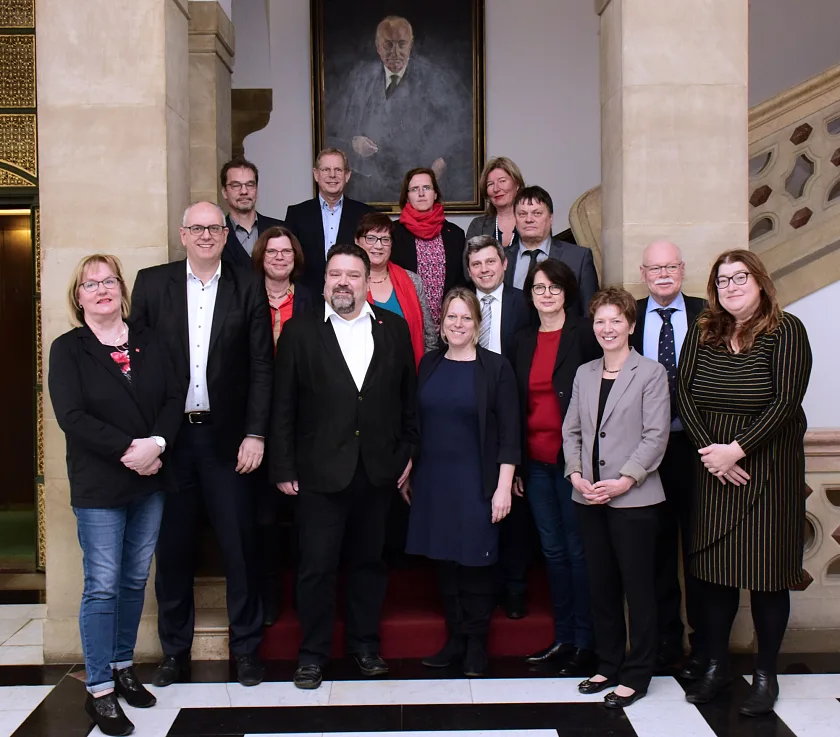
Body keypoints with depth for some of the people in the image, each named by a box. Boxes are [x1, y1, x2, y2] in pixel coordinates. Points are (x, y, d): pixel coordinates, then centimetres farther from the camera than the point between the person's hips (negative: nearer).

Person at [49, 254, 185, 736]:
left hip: (151, 480, 4)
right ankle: (100, 690, 8)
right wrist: (128, 449, -19)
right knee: (102, 586, -2)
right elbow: (72, 416, -12)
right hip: (99, 485, -4)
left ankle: (123, 666, 27)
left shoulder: (149, 342, 8)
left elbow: (174, 398, 1)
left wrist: (156, 444, -17)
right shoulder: (68, 349, -2)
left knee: (136, 580, 11)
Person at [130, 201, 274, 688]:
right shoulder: (152, 282, 6)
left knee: (240, 546, 4)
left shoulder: (249, 287, 3)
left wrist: (255, 433, -6)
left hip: (227, 436, -1)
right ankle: (176, 650, 24)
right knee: (173, 547, 10)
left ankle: (246, 648, 19)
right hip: (168, 435, 1)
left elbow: (262, 367, 1)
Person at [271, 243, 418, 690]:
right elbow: (284, 406, -2)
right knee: (317, 565, 3)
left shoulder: (393, 328, 6)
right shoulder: (299, 331, -1)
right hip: (321, 471, -2)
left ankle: (365, 644, 29)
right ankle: (313, 653, 18)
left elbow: (408, 396, 9)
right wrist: (283, 468, -5)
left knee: (368, 560, 13)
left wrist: (408, 453, 5)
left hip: (378, 469, 2)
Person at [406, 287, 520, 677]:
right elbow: (416, 422, 12)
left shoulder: (496, 367, -4)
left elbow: (509, 433, -7)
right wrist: (408, 474, 11)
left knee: (476, 561, 2)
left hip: (476, 483, -4)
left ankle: (476, 644, 17)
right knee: (445, 560, 9)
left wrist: (504, 486, -12)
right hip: (433, 480, 4)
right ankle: (456, 638, 22)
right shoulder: (429, 364, 8)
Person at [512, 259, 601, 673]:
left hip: (572, 459, -5)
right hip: (536, 461, 5)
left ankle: (586, 643, 11)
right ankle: (563, 636, 22)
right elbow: (518, 403, 12)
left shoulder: (584, 334, -4)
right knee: (552, 549, 12)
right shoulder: (524, 340, 12)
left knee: (578, 550, 1)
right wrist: (516, 463, 9)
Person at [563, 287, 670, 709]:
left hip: (633, 498, -5)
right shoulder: (584, 374, 12)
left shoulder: (650, 373, -4)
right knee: (601, 586, 12)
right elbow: (571, 430, 12)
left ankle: (636, 675, 13)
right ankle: (608, 665, 25)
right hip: (589, 498, 5)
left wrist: (623, 481, -16)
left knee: (638, 588, 2)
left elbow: (655, 436, -10)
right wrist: (575, 474, -3)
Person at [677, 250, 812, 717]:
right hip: (714, 469, 3)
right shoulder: (703, 333, 7)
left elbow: (786, 400, -13)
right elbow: (684, 394, 2)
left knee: (766, 572, 3)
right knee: (716, 571, 8)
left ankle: (766, 674, 17)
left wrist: (735, 449, -17)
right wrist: (709, 449, -11)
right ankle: (717, 665, 22)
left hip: (768, 469, -3)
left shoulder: (786, 331, -6)